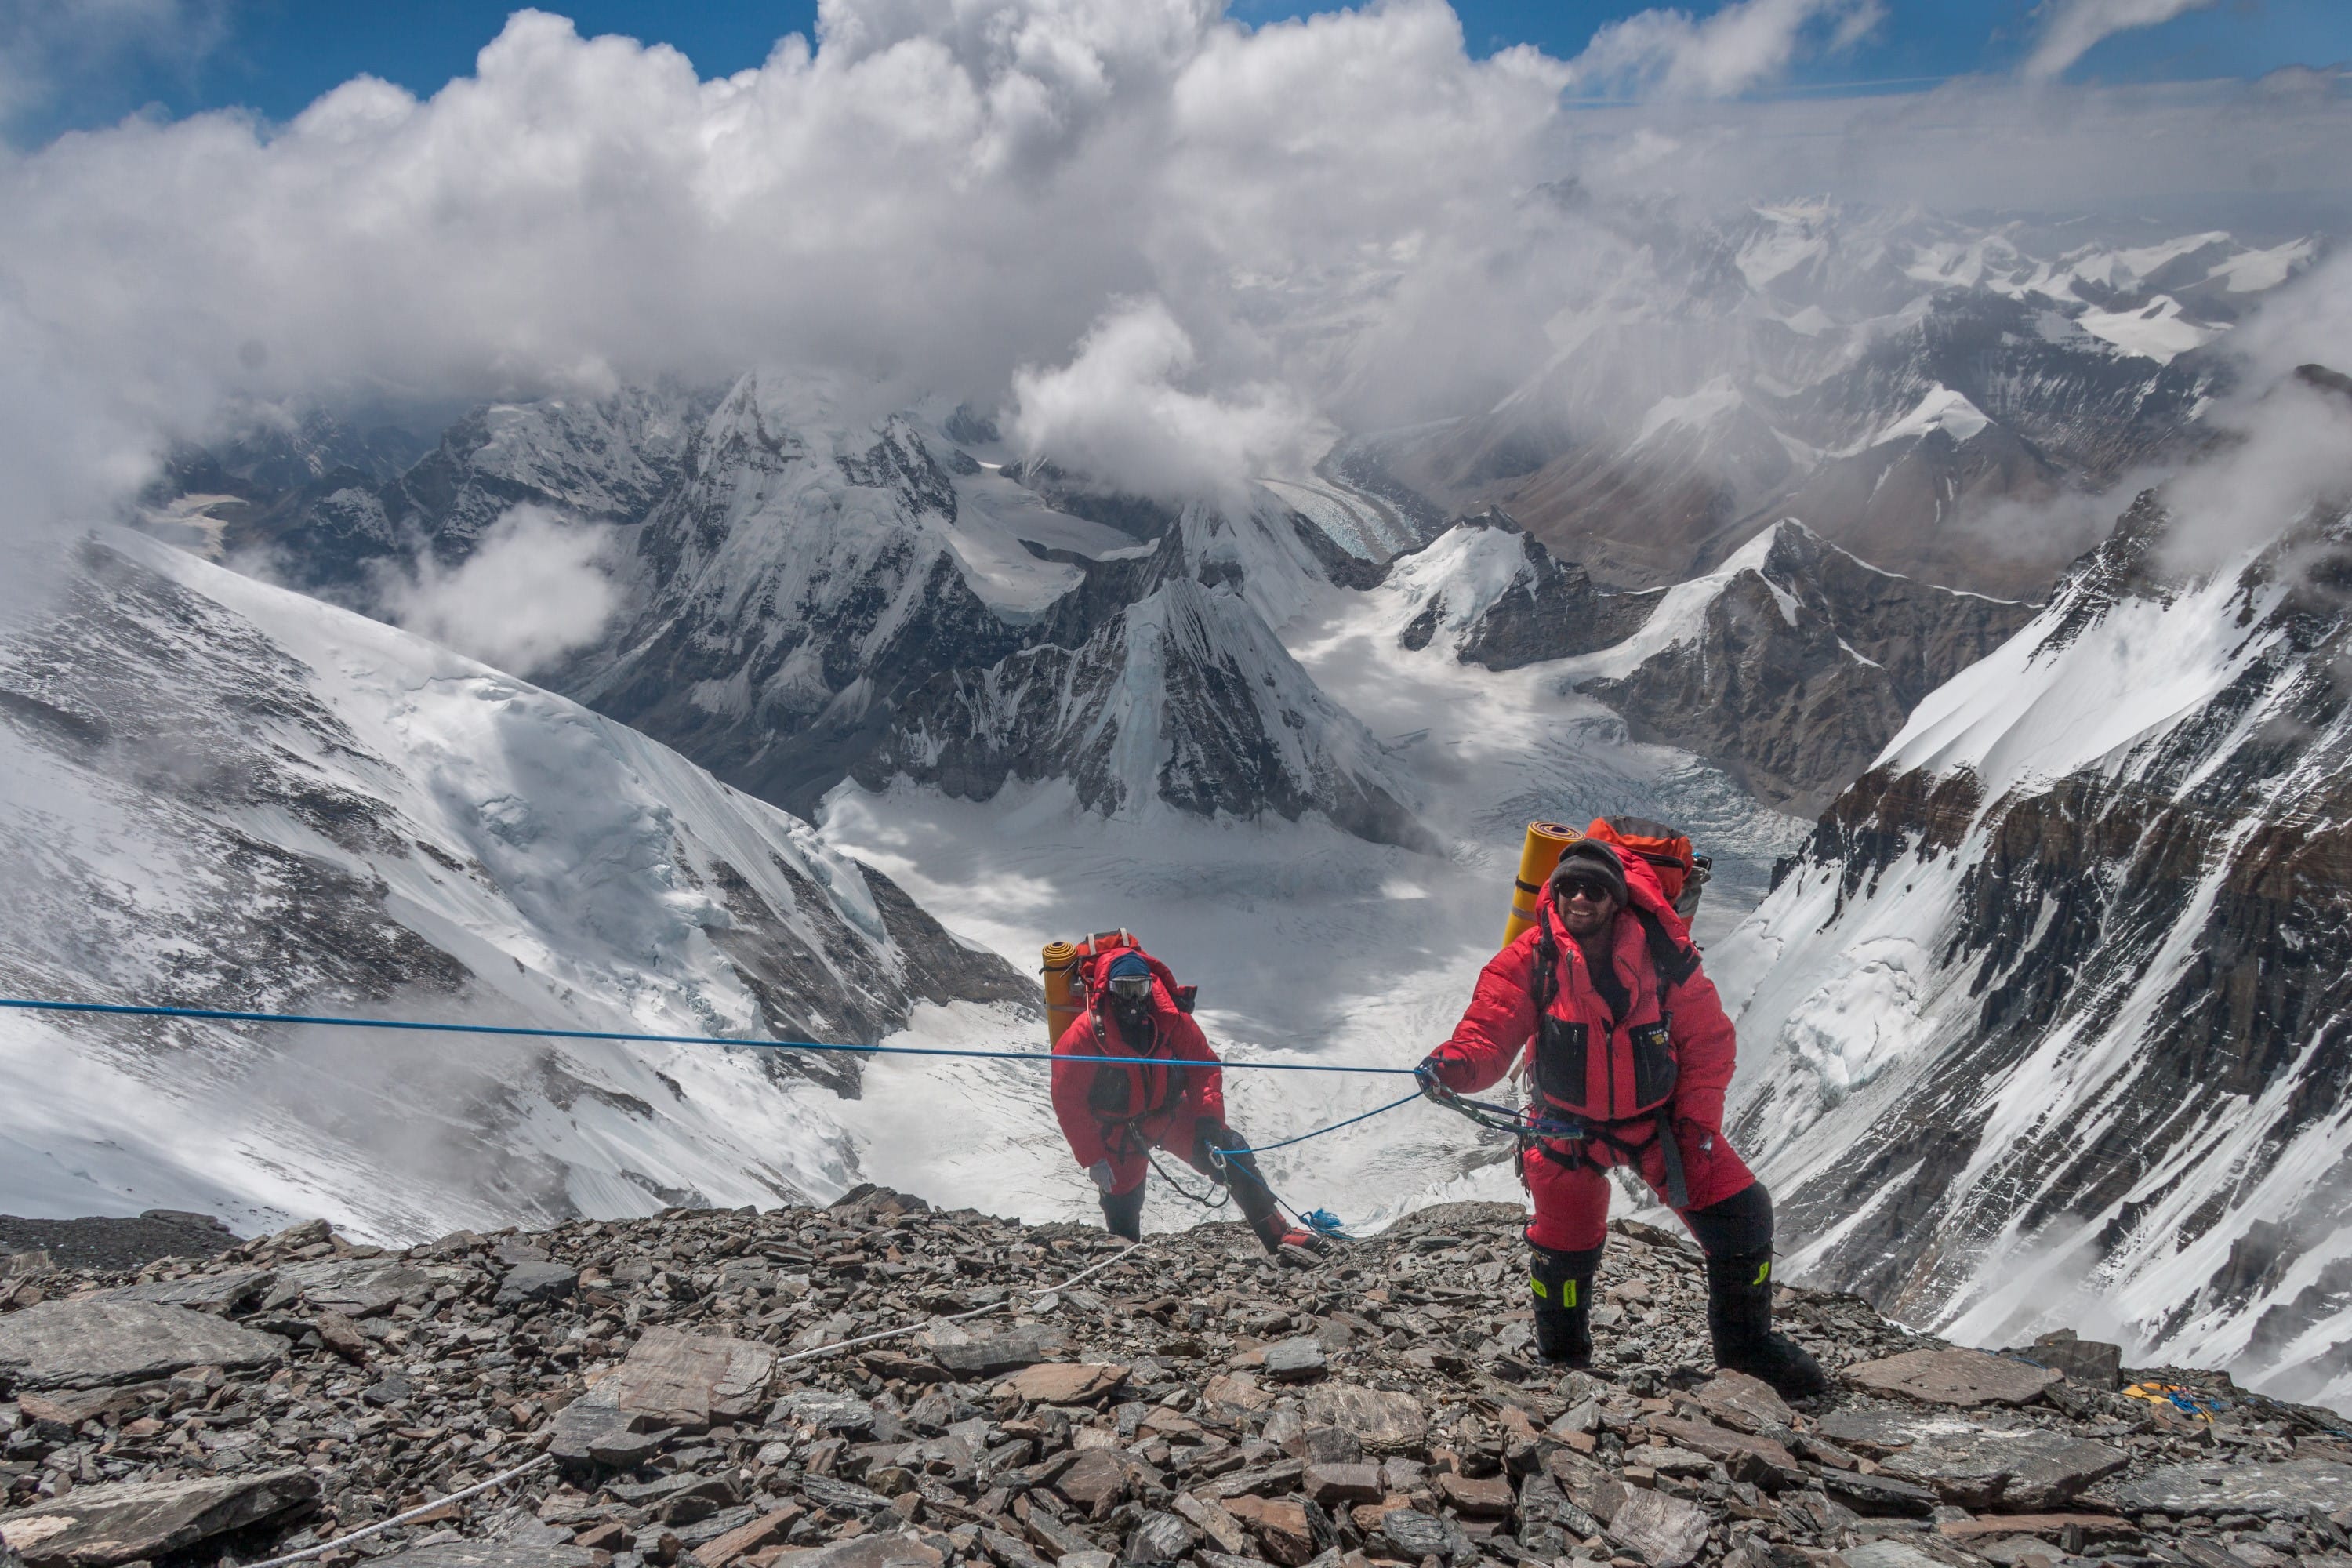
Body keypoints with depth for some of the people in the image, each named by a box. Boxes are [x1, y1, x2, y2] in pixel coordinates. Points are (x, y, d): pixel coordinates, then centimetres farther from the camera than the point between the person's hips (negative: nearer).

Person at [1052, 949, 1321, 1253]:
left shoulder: (1171, 1019, -17)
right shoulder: (1084, 1035, -25)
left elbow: (1204, 1066, -5)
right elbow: (1068, 1102, -19)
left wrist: (1208, 1119, -18)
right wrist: (1093, 1158, -21)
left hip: (1170, 1113, 3)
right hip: (1118, 1132, -3)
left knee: (1232, 1152, -8)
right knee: (1122, 1214, 4)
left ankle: (1276, 1234, 2)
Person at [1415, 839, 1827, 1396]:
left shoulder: (1662, 954, -16)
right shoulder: (1530, 961, -19)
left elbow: (1708, 1041, -7)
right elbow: (1489, 1032, -24)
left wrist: (1697, 1122, -13)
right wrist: (1454, 1066, -46)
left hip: (1658, 1118, 1)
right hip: (1569, 1126, -1)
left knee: (1741, 1213, -5)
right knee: (1565, 1247, 10)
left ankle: (1745, 1341, 22)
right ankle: (1562, 1362, 40)